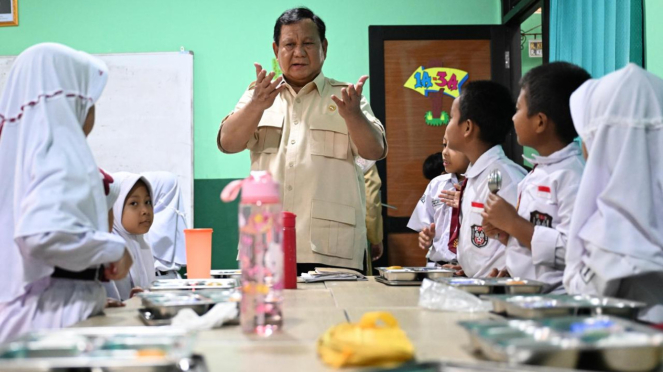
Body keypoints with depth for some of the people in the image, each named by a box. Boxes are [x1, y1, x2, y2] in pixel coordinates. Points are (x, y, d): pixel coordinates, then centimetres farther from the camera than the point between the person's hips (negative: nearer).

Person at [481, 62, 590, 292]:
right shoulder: (536, 172, 15)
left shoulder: (572, 174, -13)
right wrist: (504, 231, 6)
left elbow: (573, 251, -23)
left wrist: (513, 224, -16)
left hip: (555, 299, -8)